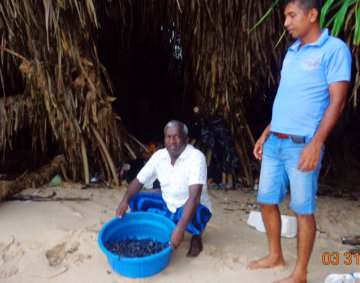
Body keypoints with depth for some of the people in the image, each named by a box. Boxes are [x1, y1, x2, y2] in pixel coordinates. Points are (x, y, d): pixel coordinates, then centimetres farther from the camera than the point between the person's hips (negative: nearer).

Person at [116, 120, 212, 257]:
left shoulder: (196, 157, -27)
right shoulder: (159, 156, -9)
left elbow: (194, 197, -37)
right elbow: (138, 181, -2)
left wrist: (179, 229, -45)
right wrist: (125, 200, -22)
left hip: (194, 208, -5)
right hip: (168, 205, 5)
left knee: (192, 214, -39)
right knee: (136, 201, -11)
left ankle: (196, 236, -2)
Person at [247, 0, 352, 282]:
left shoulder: (334, 49, -6)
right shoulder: (292, 52, 15)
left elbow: (337, 101, -12)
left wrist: (316, 144, -20)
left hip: (302, 146, -7)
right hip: (275, 143, 7)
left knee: (303, 210, 4)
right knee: (267, 201, 14)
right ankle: (275, 256, 34)